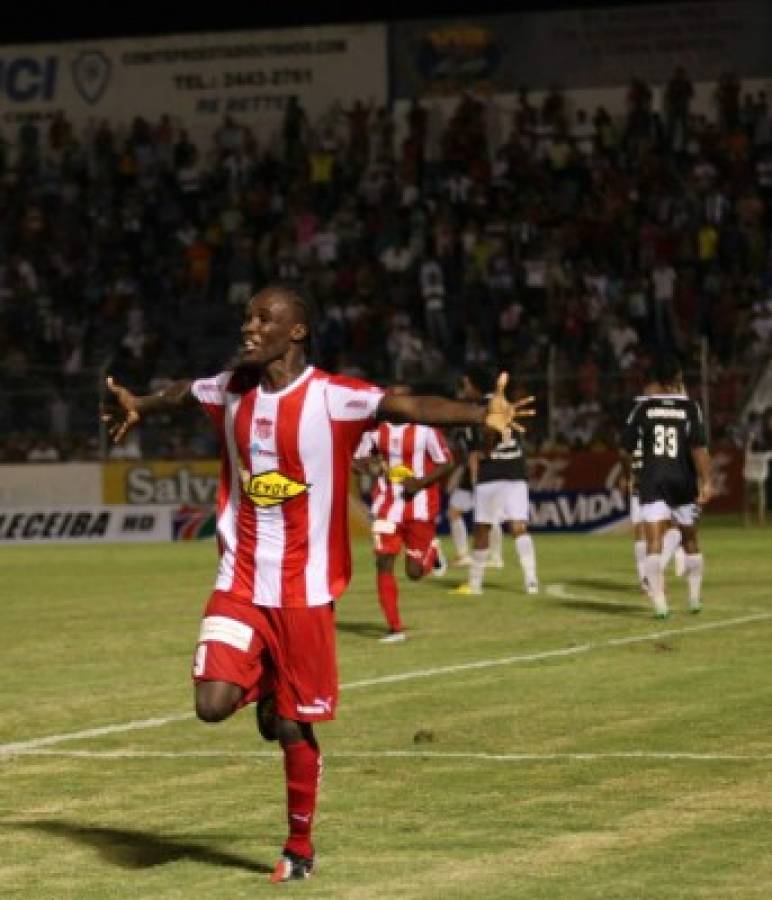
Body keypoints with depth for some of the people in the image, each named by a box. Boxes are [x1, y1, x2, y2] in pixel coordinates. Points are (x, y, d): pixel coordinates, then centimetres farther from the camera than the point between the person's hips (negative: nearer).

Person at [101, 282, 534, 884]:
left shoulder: (333, 398, -14)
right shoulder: (230, 389, 4)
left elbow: (408, 406, -30)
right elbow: (182, 393, 27)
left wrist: (480, 415, -45)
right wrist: (139, 407, 45)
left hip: (305, 590, -4)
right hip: (239, 584, 4)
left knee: (294, 727, 3)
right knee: (213, 703, -13)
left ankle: (300, 848, 22)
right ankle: (260, 687, 23)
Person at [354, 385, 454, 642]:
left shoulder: (425, 428, -10)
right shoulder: (376, 426, 2)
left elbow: (446, 463, -6)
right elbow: (360, 457, 14)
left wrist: (421, 482, -21)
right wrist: (374, 464, -10)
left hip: (419, 505, -3)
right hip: (387, 505, 3)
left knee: (414, 572, 0)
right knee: (383, 563, -9)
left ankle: (432, 551, 37)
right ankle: (394, 627, 0)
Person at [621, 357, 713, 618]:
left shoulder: (643, 407, 2)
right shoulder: (690, 408, -2)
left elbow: (626, 446, 4)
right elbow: (698, 447, -12)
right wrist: (706, 481, -12)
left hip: (652, 481, 0)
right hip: (683, 480, 0)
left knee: (654, 543, -7)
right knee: (690, 540, 18)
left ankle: (660, 603, -20)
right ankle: (695, 597, 28)